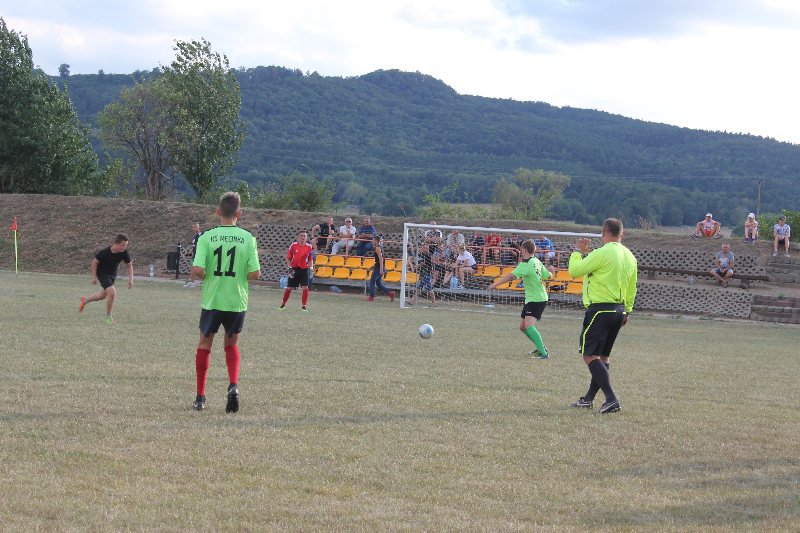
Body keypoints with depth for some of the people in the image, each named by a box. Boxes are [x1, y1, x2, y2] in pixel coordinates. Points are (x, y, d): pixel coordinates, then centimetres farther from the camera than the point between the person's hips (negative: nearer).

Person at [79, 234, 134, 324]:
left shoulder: (124, 252, -19)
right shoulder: (105, 252, -31)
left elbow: (129, 265, -4)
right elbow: (94, 262, -15)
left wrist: (130, 279, -12)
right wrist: (94, 277, -14)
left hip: (112, 275, 6)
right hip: (102, 273, -6)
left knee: (103, 296, 20)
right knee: (112, 293, -20)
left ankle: (85, 300, 48)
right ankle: (109, 317, -2)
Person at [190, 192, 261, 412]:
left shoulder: (207, 237, -8)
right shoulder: (248, 238, -6)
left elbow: (197, 270, -17)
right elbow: (255, 273, -10)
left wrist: (206, 276, 5)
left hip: (211, 301, -1)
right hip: (237, 302, 1)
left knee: (205, 343, 17)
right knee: (231, 344, 21)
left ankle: (200, 397, 18)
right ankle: (233, 385, -4)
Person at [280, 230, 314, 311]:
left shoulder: (309, 247, -1)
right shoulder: (293, 245, -4)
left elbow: (310, 259, 10)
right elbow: (288, 258, 4)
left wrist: (310, 267, -5)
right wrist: (289, 268, -6)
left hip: (304, 269, 0)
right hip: (294, 269, 0)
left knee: (305, 287, -10)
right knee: (289, 288, 6)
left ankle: (304, 306, 1)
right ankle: (283, 304, 24)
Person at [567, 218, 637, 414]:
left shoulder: (602, 253, -15)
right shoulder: (630, 256, 9)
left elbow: (574, 271, -9)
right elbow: (632, 288, 16)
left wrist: (580, 252, 6)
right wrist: (626, 310, 25)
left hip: (600, 309, -8)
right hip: (618, 311, 8)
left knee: (590, 355, -8)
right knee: (602, 356, 16)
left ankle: (611, 399, -19)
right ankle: (588, 398, 25)